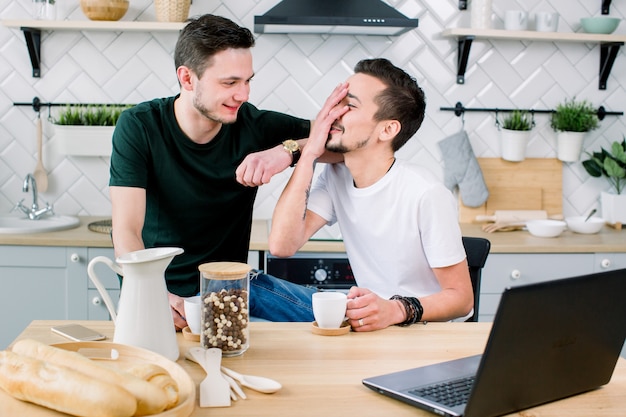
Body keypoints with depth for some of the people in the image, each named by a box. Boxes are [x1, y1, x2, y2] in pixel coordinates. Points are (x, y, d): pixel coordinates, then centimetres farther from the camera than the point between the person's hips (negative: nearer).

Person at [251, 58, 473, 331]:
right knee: (250, 288, -11)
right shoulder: (335, 176, -1)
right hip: (364, 317, 6)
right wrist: (309, 154, -15)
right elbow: (282, 245, -14)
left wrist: (396, 310, -34)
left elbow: (461, 297, -15)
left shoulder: (427, 195, -21)